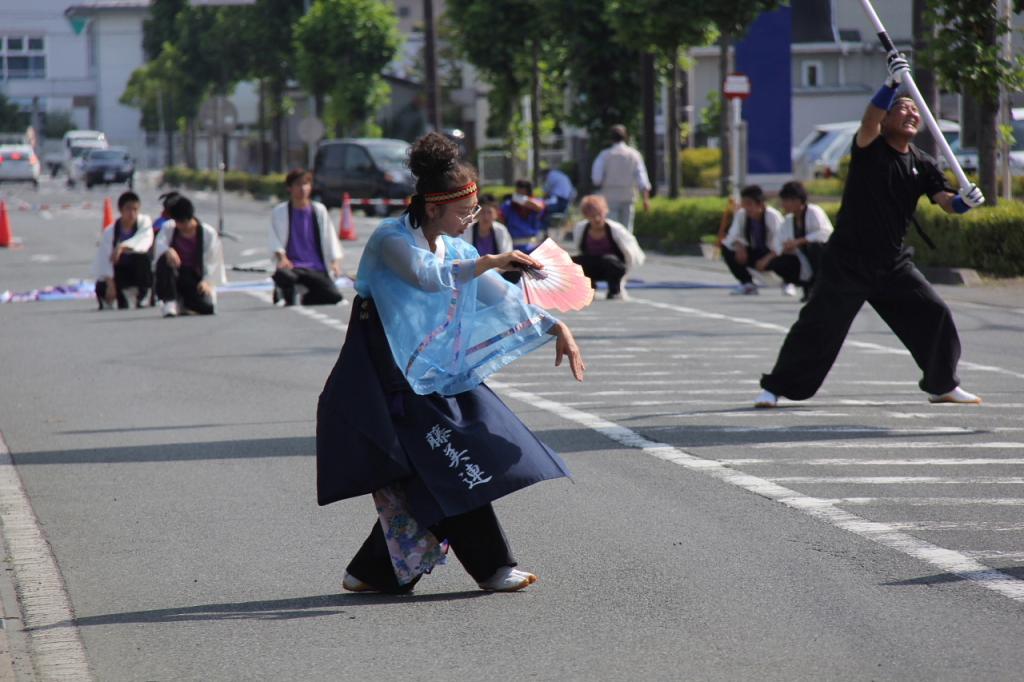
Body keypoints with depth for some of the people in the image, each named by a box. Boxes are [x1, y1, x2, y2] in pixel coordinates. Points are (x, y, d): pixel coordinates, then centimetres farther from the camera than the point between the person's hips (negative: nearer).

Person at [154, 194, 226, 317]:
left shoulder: (208, 233, -3)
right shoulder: (168, 228, 3)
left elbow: (212, 261, -8)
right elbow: (160, 244, -16)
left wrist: (207, 282, -25)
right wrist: (168, 251, -40)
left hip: (195, 279, 0)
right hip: (174, 276, 0)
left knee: (207, 308, -26)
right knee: (164, 260, -32)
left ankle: (185, 302, 12)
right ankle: (169, 303, -31)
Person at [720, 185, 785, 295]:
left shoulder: (772, 216, -25)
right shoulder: (741, 214, -12)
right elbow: (734, 236, -10)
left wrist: (766, 260, -44)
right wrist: (739, 246, -32)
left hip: (771, 254, -5)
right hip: (755, 253, 5)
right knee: (726, 248, -15)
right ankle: (747, 283, -2)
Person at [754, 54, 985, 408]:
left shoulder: (923, 165, 5)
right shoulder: (870, 147, -7)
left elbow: (947, 202, -4)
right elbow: (869, 122, -29)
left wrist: (965, 201, -27)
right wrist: (892, 83, -39)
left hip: (894, 263, 5)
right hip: (847, 260, -5)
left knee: (935, 315, 1)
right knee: (818, 324, -5)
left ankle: (943, 385, 20)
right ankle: (775, 387, 7)